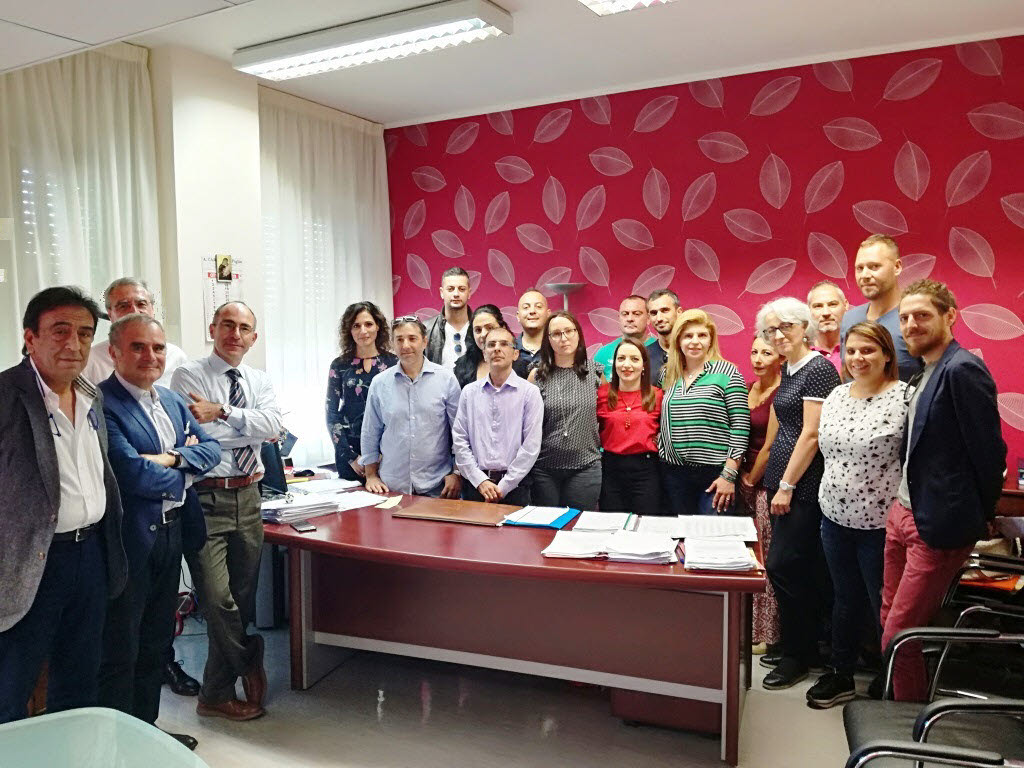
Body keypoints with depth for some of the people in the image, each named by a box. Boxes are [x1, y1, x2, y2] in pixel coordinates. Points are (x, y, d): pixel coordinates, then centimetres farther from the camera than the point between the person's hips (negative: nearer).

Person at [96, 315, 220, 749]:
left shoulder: (173, 402, 10)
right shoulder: (101, 404, -17)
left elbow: (212, 448, 4)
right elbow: (135, 475, -25)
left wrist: (172, 458, -15)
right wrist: (183, 471, -8)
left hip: (173, 533, 8)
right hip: (129, 541, -8)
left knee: (157, 640, 21)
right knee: (120, 651, 8)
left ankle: (147, 727, 38)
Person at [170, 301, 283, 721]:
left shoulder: (259, 381, 11)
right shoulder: (188, 375, -3)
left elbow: (273, 422, -8)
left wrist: (223, 413, -20)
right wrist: (254, 428, -9)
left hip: (248, 496, 5)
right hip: (206, 498, -5)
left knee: (245, 596, 11)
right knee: (218, 599, -8)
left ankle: (217, 693, 29)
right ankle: (251, 669, 18)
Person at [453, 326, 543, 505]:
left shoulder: (530, 392, -2)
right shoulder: (469, 392, 7)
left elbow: (531, 446, -6)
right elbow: (460, 441, 3)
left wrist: (503, 486, -9)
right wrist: (481, 480, -7)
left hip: (514, 486, -2)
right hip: (475, 484, 2)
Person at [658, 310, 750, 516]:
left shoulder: (726, 373, -5)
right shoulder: (668, 376, 10)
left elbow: (741, 426, -8)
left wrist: (729, 475, -12)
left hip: (715, 474, -4)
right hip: (674, 474, 5)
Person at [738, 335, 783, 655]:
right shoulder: (748, 387, 11)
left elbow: (770, 446, -12)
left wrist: (750, 480, -2)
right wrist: (737, 477, 10)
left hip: (764, 483, -7)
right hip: (744, 479, 7)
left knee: (765, 560, 0)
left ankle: (767, 635, 11)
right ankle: (746, 625, 25)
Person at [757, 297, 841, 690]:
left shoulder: (818, 368, -13)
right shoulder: (788, 369, 14)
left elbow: (811, 434, -18)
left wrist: (787, 486, -17)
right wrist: (775, 481, 16)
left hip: (802, 484, -9)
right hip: (783, 480, 9)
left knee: (782, 565, -5)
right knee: (801, 568, 15)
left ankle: (798, 655, 10)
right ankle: (799, 647, 26)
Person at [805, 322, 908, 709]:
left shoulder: (905, 398, -14)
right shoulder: (836, 395, 6)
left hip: (880, 524, -6)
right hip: (835, 517, 6)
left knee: (883, 606, 8)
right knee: (845, 599, 19)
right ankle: (840, 676, 34)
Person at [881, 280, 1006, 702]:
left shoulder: (962, 369, -17)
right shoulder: (925, 374, 12)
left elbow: (988, 450, -17)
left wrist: (978, 518, -6)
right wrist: (903, 504, 11)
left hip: (936, 527, -9)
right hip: (903, 513, 9)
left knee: (898, 637, 0)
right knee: (890, 620, 18)